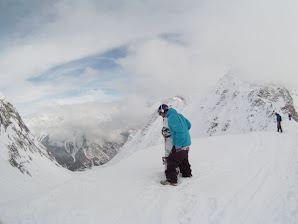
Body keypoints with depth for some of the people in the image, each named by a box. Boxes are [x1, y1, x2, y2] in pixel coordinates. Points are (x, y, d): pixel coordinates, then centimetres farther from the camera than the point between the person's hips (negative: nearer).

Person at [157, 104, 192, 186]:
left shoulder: (172, 118, -19)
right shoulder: (178, 115, 10)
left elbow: (180, 131, -26)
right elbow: (189, 125, 17)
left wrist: (178, 145, -22)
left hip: (180, 145, -10)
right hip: (186, 143, 10)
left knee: (171, 161, -2)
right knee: (183, 160, 26)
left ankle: (172, 180, 1)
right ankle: (187, 174, 42)